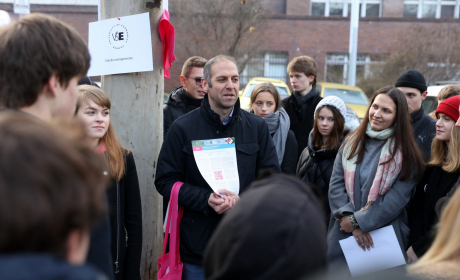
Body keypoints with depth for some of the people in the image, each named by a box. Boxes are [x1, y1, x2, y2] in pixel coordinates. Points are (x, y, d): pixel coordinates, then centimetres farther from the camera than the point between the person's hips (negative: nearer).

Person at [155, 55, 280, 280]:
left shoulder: (257, 127, 5)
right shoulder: (183, 128, -1)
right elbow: (165, 181, -2)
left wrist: (242, 200, -14)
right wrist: (206, 199, -17)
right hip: (197, 244, -1)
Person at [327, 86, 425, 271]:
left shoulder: (405, 153, -4)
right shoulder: (352, 143, 6)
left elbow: (397, 199, -12)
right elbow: (336, 184, 0)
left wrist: (358, 221, -13)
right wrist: (348, 218, -14)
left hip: (383, 237, -3)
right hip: (342, 235, 3)